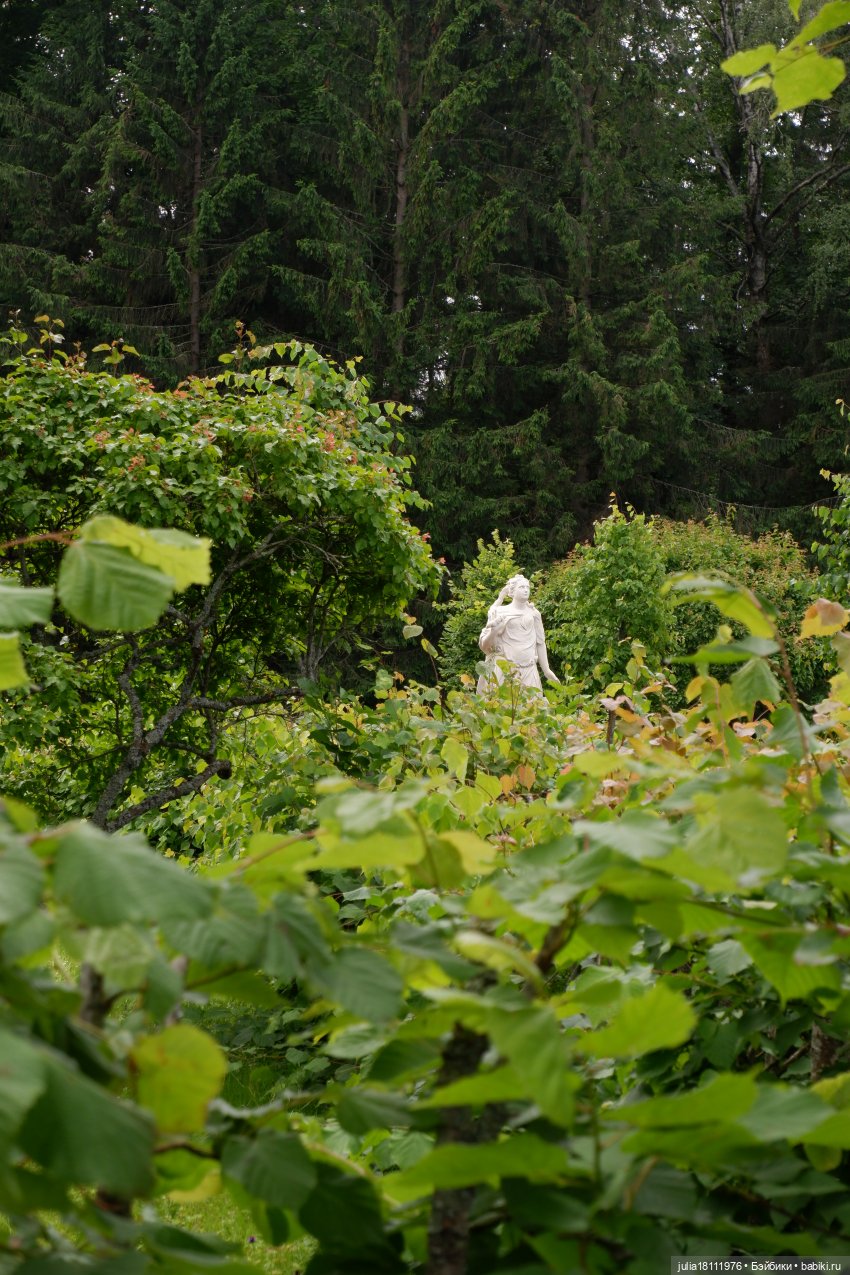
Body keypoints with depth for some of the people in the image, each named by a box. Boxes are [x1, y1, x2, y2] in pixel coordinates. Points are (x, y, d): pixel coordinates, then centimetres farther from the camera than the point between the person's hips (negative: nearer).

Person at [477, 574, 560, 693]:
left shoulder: (534, 614, 11)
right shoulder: (499, 612, 2)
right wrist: (493, 631, -18)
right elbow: (484, 645, 1)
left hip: (528, 670, 3)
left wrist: (546, 670, 11)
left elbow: (540, 643, 14)